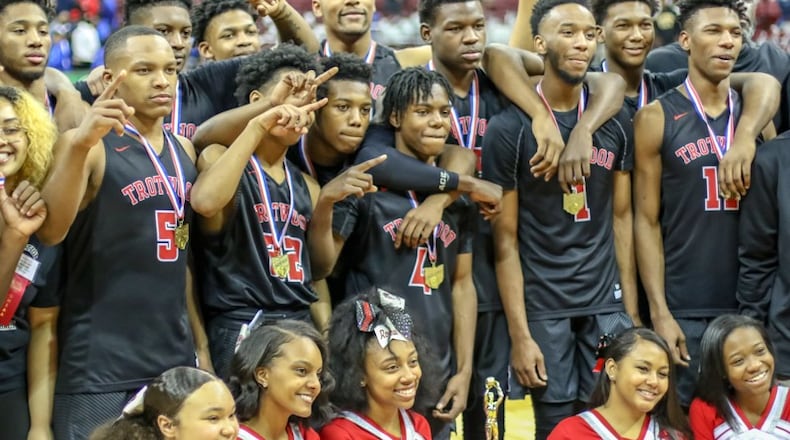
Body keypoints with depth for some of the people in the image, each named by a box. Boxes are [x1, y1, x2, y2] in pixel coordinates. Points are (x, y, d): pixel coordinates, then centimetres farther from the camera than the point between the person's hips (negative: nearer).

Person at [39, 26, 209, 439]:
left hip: (175, 361, 6)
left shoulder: (183, 150, 12)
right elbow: (50, 230, -25)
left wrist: (200, 342, 17)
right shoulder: (89, 146, -8)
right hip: (100, 369, -6)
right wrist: (80, 144, -38)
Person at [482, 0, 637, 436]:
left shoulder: (615, 123, 6)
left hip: (606, 302, 3)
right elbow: (506, 239, -5)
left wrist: (631, 309, 3)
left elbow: (621, 219, 11)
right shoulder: (509, 128, -5)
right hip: (543, 306, -3)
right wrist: (520, 334, -10)